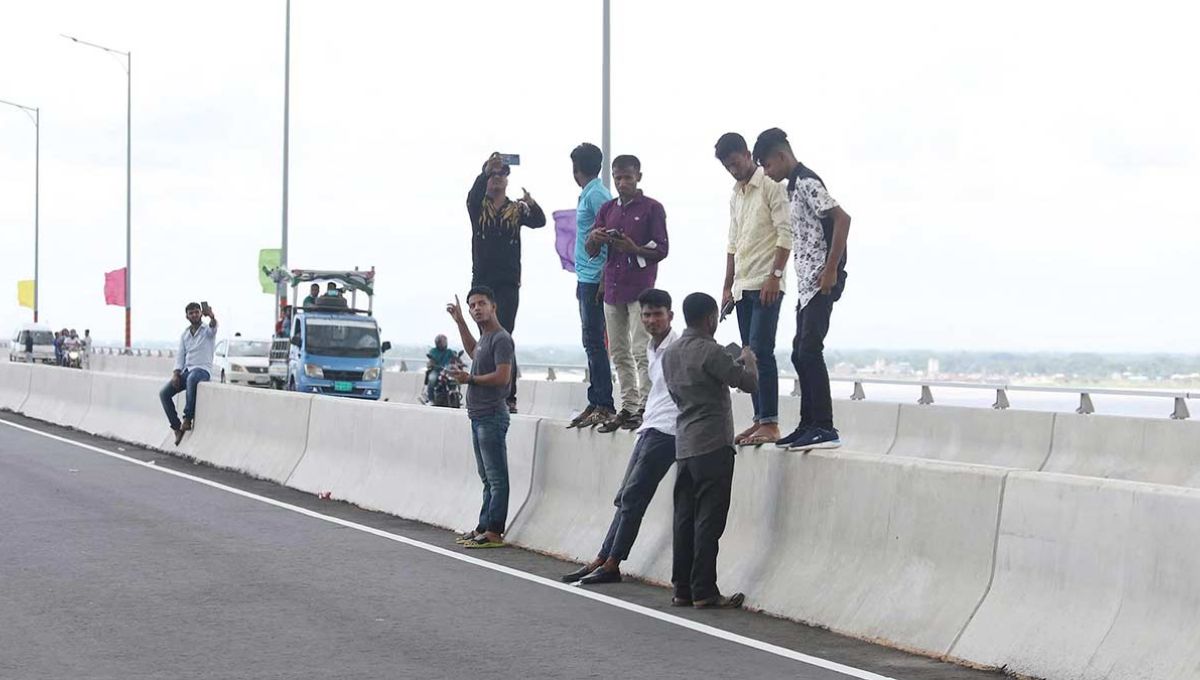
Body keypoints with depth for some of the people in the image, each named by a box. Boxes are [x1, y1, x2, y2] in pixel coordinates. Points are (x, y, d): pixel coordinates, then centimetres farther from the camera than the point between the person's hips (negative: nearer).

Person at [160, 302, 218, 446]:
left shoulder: (207, 331, 1)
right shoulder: (185, 334, 17)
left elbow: (213, 326, -25)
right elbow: (180, 355, 12)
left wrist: (211, 316, -51)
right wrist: (176, 373, -6)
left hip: (203, 370, -6)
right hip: (187, 370, 6)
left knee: (192, 379, -42)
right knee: (164, 393, -12)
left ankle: (187, 419, -37)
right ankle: (177, 427, -7)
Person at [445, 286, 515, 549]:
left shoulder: (501, 339, -12)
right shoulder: (485, 337, 17)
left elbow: (502, 376, -22)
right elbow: (473, 351, 41)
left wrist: (470, 379, -15)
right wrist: (459, 321, 39)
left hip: (492, 416, -10)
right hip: (480, 416, 10)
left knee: (497, 478, -8)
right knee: (487, 478, 13)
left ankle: (494, 532, -9)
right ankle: (484, 527, 18)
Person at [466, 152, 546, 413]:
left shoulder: (517, 210, 8)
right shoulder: (478, 207, 8)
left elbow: (539, 222, -10)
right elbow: (474, 194, -15)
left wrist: (532, 204, -31)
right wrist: (485, 172, -30)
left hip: (508, 284, -2)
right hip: (482, 282, 2)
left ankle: (508, 397, -13)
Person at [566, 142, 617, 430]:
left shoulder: (596, 195, -13)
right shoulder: (590, 194, 17)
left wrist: (604, 279, -22)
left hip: (593, 279, -10)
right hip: (587, 278, 10)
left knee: (594, 342, -9)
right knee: (592, 342, 12)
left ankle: (604, 405, -8)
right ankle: (596, 403, 16)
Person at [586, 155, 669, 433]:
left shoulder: (652, 208, 0)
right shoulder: (608, 209, 16)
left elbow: (661, 250, -4)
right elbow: (591, 251, 15)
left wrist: (634, 249, -21)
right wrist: (593, 238, -8)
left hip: (640, 288, -6)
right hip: (613, 287, 6)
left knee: (642, 351, -11)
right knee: (619, 352, 7)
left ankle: (645, 407, -10)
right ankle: (628, 407, 12)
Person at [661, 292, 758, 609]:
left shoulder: (670, 353, 12)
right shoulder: (710, 352, -14)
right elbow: (749, 383, -12)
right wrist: (748, 360, 9)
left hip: (684, 446, 8)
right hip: (712, 446, -8)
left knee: (685, 519, 9)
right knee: (709, 521, -5)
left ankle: (682, 589, 11)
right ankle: (703, 592, -5)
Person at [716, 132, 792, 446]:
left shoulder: (771, 186, -6)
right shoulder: (735, 196, 18)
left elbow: (786, 234, -12)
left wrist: (775, 275, -19)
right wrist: (728, 286, 17)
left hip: (766, 284, -8)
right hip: (742, 287, 8)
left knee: (761, 351, -13)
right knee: (750, 354, 7)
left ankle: (770, 424, -14)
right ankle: (760, 420, 11)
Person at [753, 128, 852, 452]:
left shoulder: (807, 183, -12)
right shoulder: (794, 186, 18)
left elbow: (842, 219, -21)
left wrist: (831, 270, -21)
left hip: (821, 282, -10)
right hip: (807, 283, 10)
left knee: (809, 351, -13)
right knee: (800, 354, 11)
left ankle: (825, 429, -13)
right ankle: (809, 425, 16)